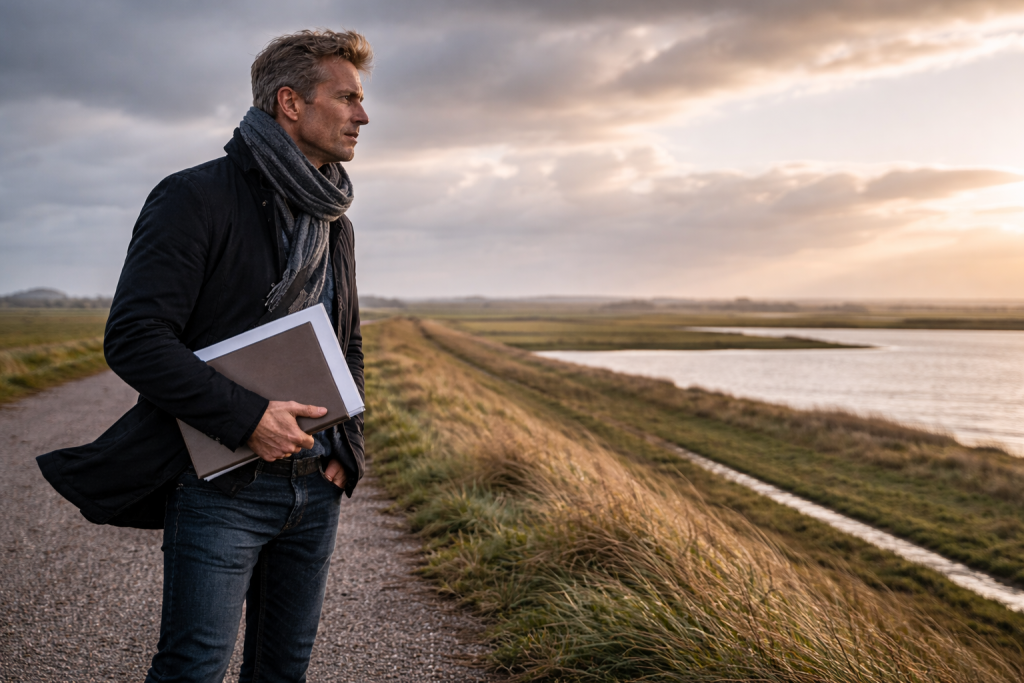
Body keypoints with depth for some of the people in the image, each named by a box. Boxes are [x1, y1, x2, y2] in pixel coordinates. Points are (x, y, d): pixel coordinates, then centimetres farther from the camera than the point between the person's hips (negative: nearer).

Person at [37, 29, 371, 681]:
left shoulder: (335, 222, 13)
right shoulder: (197, 198, -10)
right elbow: (134, 338, -18)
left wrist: (346, 445, 8)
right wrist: (246, 415, -23)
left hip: (316, 485, 7)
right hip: (223, 486, -7)